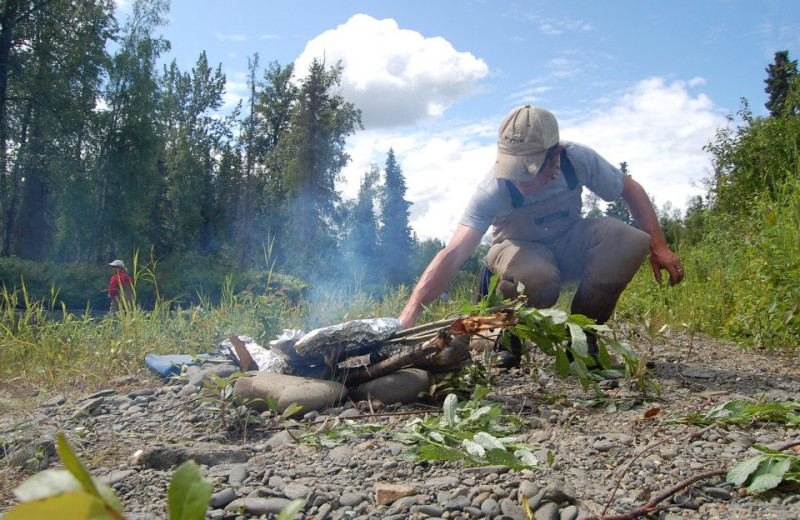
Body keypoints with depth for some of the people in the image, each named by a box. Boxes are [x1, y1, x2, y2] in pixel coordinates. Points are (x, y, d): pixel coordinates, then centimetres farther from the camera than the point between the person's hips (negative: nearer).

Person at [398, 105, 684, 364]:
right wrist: (411, 312, -49)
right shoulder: (492, 191, -30)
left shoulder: (578, 159, -22)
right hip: (521, 250, -3)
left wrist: (658, 246, -11)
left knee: (629, 240, -27)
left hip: (569, 244, 3)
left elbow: (631, 190, -4)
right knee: (537, 278, -40)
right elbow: (453, 254, -37)